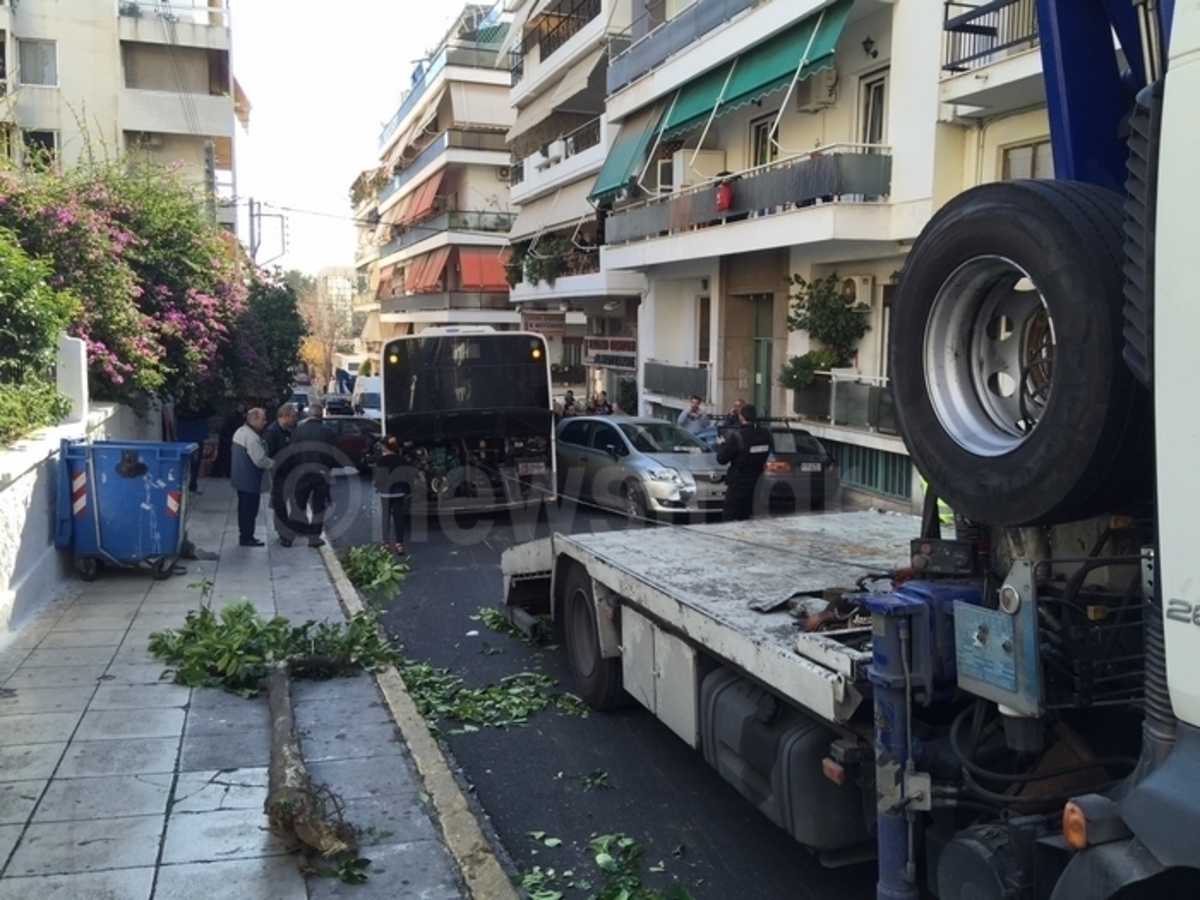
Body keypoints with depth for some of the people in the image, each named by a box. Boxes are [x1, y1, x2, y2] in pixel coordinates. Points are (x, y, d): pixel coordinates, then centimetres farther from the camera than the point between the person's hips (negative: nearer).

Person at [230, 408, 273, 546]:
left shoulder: (240, 431, 7)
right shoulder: (252, 437, -25)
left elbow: (233, 450, 20)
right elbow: (260, 461, -26)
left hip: (240, 477, 10)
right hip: (250, 480, -10)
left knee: (244, 508, 18)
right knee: (250, 509, 0)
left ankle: (244, 535, 27)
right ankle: (247, 538, 7)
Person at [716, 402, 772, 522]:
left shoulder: (737, 437, -21)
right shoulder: (765, 435, -2)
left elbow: (721, 459, -14)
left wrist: (721, 444, 6)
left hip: (738, 485, -6)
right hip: (757, 484, 6)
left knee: (729, 520, -1)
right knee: (746, 519, 16)